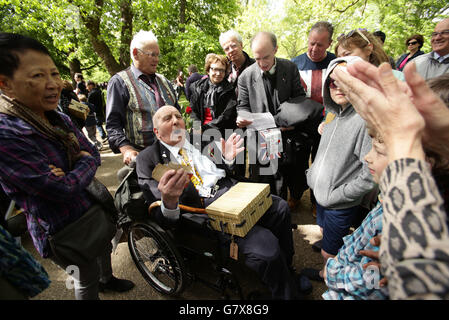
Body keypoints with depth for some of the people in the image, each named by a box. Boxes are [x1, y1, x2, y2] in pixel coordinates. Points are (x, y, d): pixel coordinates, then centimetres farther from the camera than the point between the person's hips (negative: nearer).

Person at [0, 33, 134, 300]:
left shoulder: (59, 119, -3)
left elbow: (93, 152, 0)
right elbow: (63, 190, -30)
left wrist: (73, 174, -20)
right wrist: (87, 161, -13)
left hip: (94, 208, 8)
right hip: (65, 231, -7)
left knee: (105, 248, 32)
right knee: (87, 280, 18)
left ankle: (107, 279, 61)